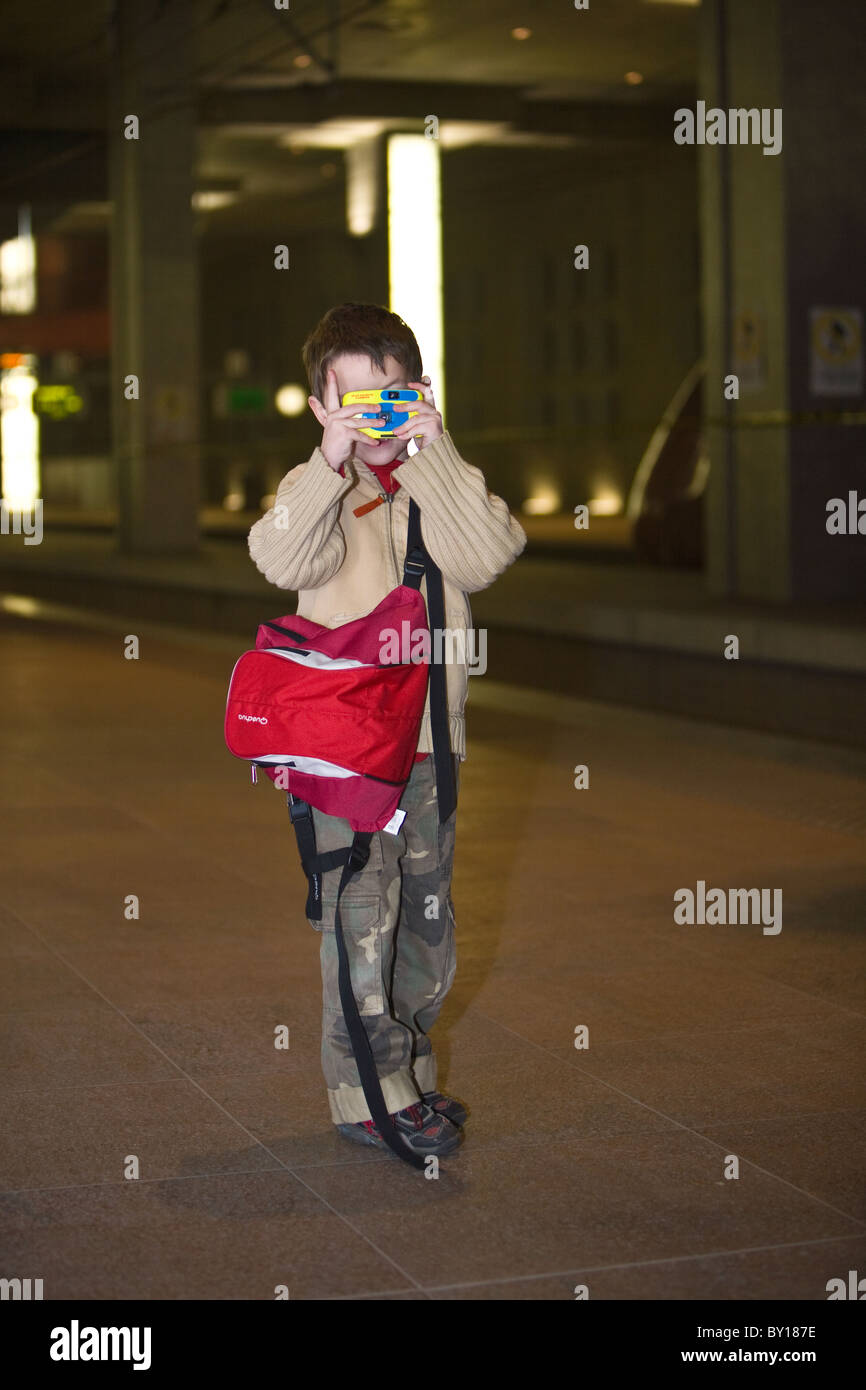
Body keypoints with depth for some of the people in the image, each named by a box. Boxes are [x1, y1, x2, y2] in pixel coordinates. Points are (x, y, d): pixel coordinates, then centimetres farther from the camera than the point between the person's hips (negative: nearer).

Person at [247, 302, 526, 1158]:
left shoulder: (444, 484, 8)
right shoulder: (317, 488, 0)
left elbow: (487, 557, -12)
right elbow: (284, 561, -21)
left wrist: (432, 458, -16)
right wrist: (331, 464, -28)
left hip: (430, 736, 4)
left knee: (426, 913, 12)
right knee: (362, 917, -5)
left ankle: (409, 1073, 26)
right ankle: (369, 1090, 5)